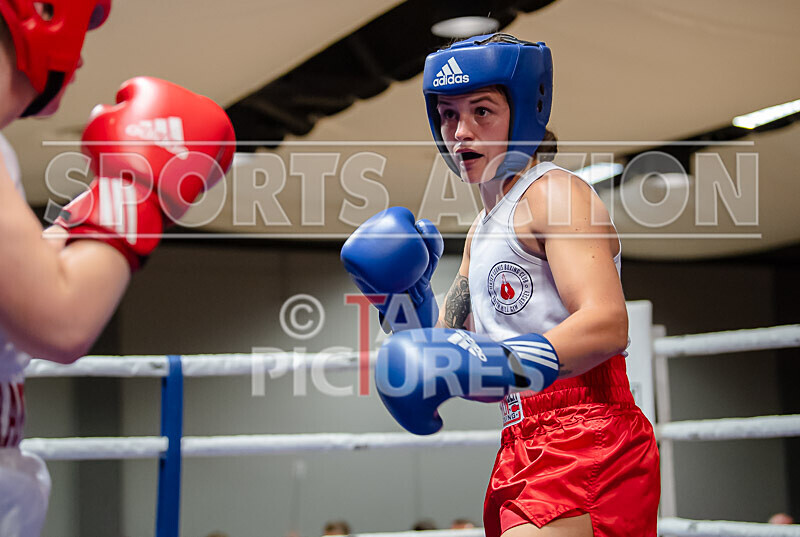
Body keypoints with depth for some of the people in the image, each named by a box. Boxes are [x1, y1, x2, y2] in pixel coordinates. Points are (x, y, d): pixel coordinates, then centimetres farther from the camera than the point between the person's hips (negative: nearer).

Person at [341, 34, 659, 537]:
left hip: (587, 442, -9)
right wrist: (399, 296, 6)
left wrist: (495, 363, -30)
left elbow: (608, 324, -21)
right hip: (524, 448, 9)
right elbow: (448, 346, 22)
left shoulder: (554, 193, -6)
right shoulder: (484, 230, 21)